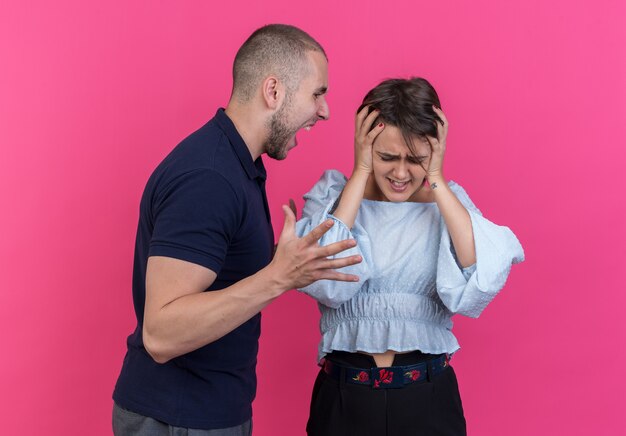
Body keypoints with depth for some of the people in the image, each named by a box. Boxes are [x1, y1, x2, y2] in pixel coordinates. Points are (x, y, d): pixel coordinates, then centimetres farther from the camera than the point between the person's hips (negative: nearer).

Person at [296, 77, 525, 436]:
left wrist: (436, 179, -16)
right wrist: (361, 172, -16)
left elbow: (483, 278, -20)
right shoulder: (333, 194, -3)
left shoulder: (448, 201, -1)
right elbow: (325, 282, -22)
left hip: (428, 396, 1)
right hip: (344, 395, 0)